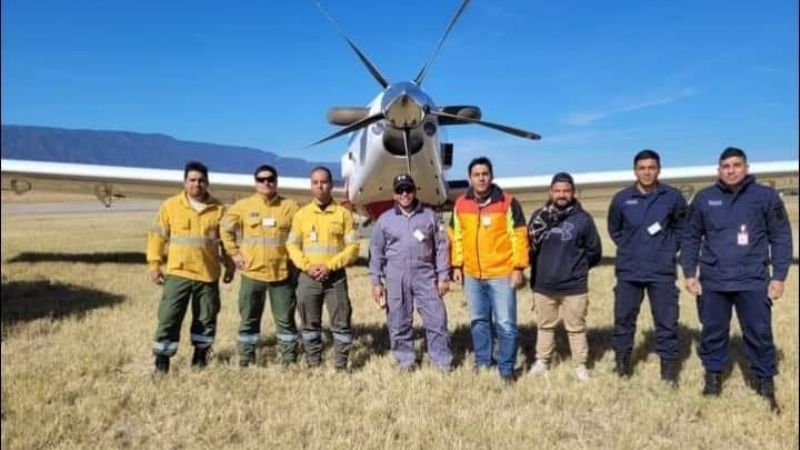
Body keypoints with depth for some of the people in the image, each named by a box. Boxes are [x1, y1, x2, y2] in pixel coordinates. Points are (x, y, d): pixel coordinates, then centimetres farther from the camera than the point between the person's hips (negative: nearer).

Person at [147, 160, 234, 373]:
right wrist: (154, 264, -1)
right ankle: (162, 357, 11)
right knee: (169, 317, -2)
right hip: (177, 273, -1)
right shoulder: (170, 206, 0)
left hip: (208, 275, 2)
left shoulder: (218, 209, 3)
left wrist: (229, 265, 10)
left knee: (206, 318, 11)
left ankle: (200, 353, 28)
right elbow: (157, 236, 4)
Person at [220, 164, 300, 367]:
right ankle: (246, 359, 21)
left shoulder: (290, 207, -1)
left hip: (282, 273, 0)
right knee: (249, 319, 10)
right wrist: (234, 253, 4)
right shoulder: (243, 206, 1)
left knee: (285, 319, 7)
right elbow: (225, 228, 11)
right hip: (252, 272, 1)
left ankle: (290, 359, 18)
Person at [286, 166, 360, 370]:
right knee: (310, 323, 9)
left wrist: (330, 266, -14)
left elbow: (353, 247, -3)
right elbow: (292, 245, 6)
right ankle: (313, 365, 21)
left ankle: (341, 366, 11)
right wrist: (307, 266, -11)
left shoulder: (343, 213, 1)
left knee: (341, 323, 0)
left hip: (336, 277, -2)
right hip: (308, 278, 2)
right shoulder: (301, 214, 7)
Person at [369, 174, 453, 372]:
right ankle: (405, 358, 21)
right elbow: (376, 252, 8)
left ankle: (442, 359, 11)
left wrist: (443, 276, 2)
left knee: (436, 318, -1)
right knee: (399, 322, 6)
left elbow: (441, 247, 7)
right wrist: (376, 282, 3)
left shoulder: (430, 216, 7)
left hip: (425, 275, 0)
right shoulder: (384, 220, 6)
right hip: (396, 277, 0)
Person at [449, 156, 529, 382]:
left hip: (501, 274, -4)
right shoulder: (460, 204, 5)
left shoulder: (508, 202, -7)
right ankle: (483, 362, 30)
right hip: (472, 275, 4)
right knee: (479, 321, 15)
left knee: (505, 323, -1)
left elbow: (518, 237, -7)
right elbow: (457, 237, 12)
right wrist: (457, 265, 8)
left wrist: (518, 268, -10)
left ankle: (506, 368, 13)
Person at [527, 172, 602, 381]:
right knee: (545, 326, 17)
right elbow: (529, 245, 7)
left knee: (576, 328, 9)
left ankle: (580, 365, 23)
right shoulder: (539, 216, -1)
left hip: (574, 286, -2)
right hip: (543, 285, 2)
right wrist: (540, 268, 6)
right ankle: (542, 361, 30)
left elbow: (594, 252, 2)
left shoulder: (583, 218, -6)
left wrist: (576, 267, 7)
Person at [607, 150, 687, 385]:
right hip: (628, 271, 1)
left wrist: (669, 248, 1)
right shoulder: (622, 198, 0)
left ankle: (669, 367, 17)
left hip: (662, 271, -1)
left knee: (667, 321, 4)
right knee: (623, 318, 8)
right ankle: (622, 363, 22)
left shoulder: (673, 197, -2)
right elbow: (614, 229, 15)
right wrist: (628, 248, 7)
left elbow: (683, 228, 12)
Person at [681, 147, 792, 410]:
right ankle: (713, 376, 27)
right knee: (713, 333, 11)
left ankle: (766, 383, 21)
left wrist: (779, 276, -2)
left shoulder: (766, 196, -1)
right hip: (712, 282, 2)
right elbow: (692, 238, 9)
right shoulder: (704, 198, 3)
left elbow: (781, 238, 2)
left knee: (759, 334, 5)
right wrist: (689, 273, 4)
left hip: (753, 281, -1)